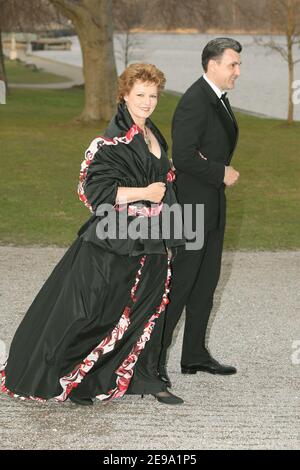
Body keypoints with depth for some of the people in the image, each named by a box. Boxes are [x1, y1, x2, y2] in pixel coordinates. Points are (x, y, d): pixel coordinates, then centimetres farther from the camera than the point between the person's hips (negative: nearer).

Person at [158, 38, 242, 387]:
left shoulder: (218, 99, 13)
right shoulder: (195, 102, -19)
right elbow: (183, 157, -25)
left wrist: (223, 172, -1)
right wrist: (221, 173, -16)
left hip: (212, 205, 10)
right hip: (192, 205, -10)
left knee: (206, 281, 14)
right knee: (179, 283, -5)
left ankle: (195, 354, 23)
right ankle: (154, 357, 3)